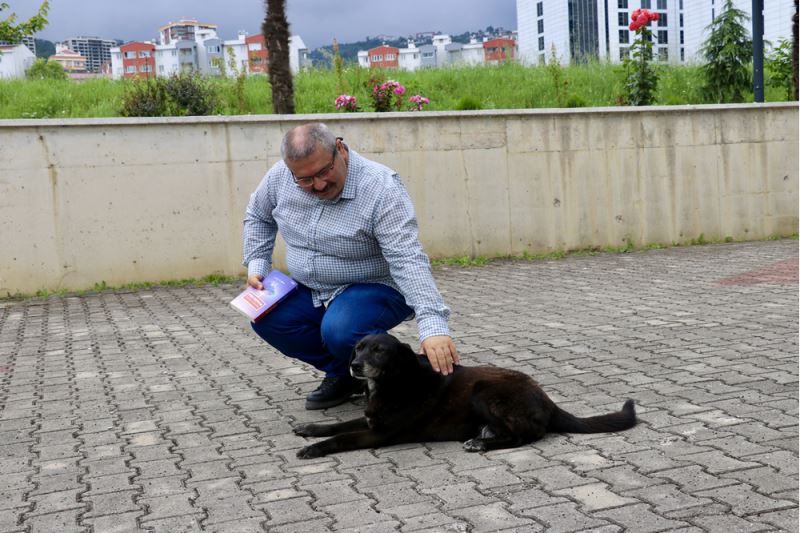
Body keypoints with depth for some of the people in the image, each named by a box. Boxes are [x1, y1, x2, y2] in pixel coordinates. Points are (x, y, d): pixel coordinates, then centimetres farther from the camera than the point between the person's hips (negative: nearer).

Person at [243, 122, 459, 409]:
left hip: (375, 289, -6)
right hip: (310, 290, 6)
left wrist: (433, 325, -45)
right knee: (265, 318, -17)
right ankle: (343, 373, 4)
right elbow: (258, 216, 13)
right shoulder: (280, 176, -10)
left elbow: (408, 260, -35)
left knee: (340, 331, -34)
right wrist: (257, 264, -1)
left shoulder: (382, 188, -27)